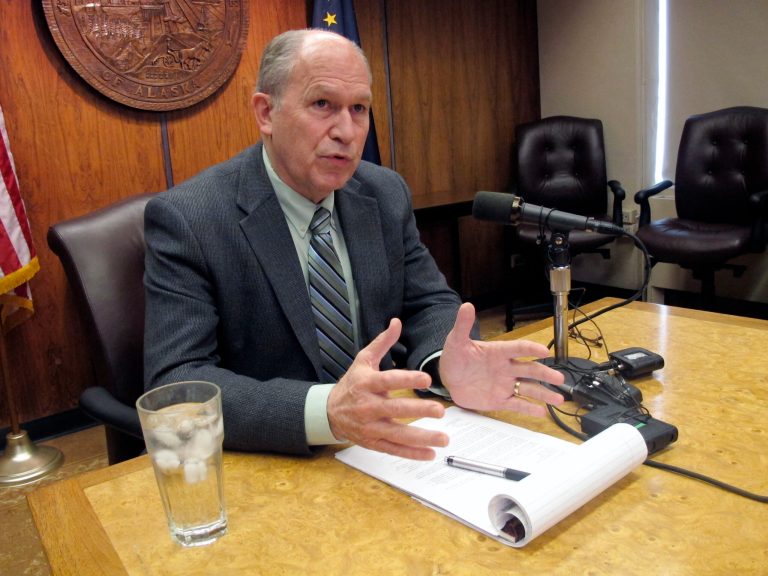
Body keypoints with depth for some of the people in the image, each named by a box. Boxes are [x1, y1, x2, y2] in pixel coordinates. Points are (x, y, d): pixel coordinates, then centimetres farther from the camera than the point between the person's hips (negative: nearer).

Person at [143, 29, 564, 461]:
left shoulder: (387, 195, 1)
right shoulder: (185, 219, -14)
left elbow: (427, 303, 5)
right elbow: (175, 385, -20)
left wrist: (447, 366, -19)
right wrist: (325, 410, -36)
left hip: (382, 449, 3)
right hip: (259, 462, -2)